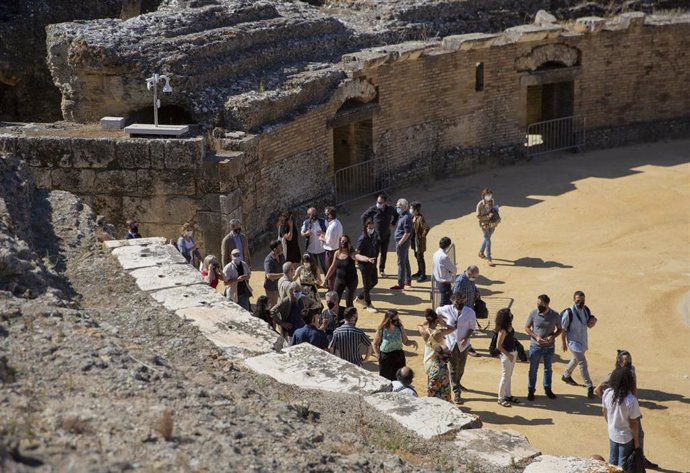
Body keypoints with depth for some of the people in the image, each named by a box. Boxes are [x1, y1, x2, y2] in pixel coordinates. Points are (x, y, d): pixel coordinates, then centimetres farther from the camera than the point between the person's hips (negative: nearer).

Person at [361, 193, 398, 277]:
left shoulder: (390, 209, -3)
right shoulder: (373, 209, -13)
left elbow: (396, 215, 20)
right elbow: (363, 216, 1)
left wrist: (393, 224, 11)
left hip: (386, 235, 4)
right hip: (376, 235, -4)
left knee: (384, 253, 12)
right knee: (375, 253, -5)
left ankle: (381, 270, 24)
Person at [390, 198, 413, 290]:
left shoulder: (406, 218, -21)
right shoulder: (403, 216, 9)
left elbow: (407, 233, -24)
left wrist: (399, 244, -21)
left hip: (403, 243, -10)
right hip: (404, 242, 10)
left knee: (401, 263, -4)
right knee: (406, 262, 18)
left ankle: (400, 284, 0)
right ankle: (408, 281, 29)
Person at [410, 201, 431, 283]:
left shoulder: (420, 219, -24)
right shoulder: (413, 217, 4)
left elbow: (427, 228, -33)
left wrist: (422, 236, -21)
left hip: (419, 241, -9)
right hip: (414, 240, 10)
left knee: (420, 258, -4)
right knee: (417, 256, 21)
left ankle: (423, 275, 4)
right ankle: (419, 272, 36)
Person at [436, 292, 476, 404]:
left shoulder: (470, 312, -10)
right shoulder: (447, 309, -8)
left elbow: (472, 327, -4)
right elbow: (437, 311, 12)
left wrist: (466, 338, -18)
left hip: (463, 343, 1)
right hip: (451, 342, -1)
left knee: (461, 367, 16)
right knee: (453, 368, -4)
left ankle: (457, 383, 45)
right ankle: (457, 393, -3)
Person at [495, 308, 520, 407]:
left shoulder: (510, 327, 2)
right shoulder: (503, 331, -22)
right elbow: (498, 346, -20)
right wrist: (508, 355, -16)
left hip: (513, 353, 8)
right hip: (507, 354, -8)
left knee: (509, 376, 18)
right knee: (505, 376, 1)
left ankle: (508, 396, 29)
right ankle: (501, 399, 10)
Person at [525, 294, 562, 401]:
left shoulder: (555, 315, -10)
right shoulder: (533, 314, -12)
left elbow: (559, 329, 2)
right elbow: (527, 328, -2)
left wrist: (553, 337, -17)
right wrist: (536, 337, -17)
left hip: (549, 347, 1)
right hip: (535, 346, -1)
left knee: (548, 369, 17)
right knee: (533, 370, 8)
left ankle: (547, 389, 34)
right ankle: (531, 391, 20)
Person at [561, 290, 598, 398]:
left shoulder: (586, 310, -6)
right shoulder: (569, 313, -25)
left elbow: (589, 325, 5)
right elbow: (563, 329, -15)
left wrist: (593, 320, -19)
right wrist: (564, 343, -9)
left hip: (583, 340, 7)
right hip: (574, 342, -7)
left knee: (576, 359, 27)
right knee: (583, 363, -10)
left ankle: (566, 376, 51)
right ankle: (590, 388, -5)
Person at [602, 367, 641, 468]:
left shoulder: (607, 393, -15)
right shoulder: (631, 400, -30)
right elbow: (634, 423, -20)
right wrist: (636, 440, -6)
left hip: (612, 434, 5)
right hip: (626, 437, -5)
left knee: (612, 460, 23)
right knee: (623, 463, 14)